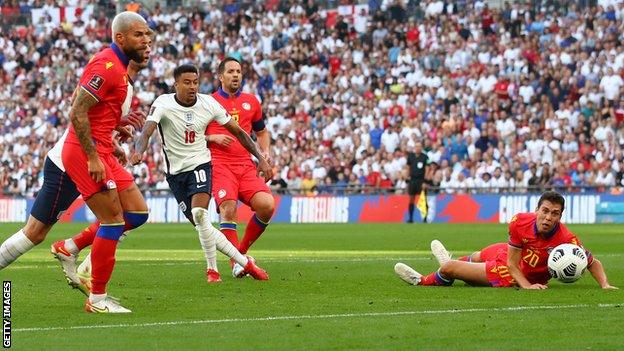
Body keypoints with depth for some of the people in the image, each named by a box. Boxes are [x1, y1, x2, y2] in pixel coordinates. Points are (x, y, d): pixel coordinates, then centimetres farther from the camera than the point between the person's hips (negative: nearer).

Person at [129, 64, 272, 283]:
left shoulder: (209, 104, -7)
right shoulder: (163, 104, -15)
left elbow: (238, 132, 4)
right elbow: (147, 131, -31)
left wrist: (260, 159, 2)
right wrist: (138, 151, -53)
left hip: (200, 165, 0)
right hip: (175, 172, 0)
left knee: (199, 214, -25)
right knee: (202, 226, 1)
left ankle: (212, 269, -9)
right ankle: (244, 262, 14)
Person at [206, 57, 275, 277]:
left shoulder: (251, 102, 18)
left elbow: (261, 131, 31)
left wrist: (265, 151, 12)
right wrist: (212, 138, -8)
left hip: (246, 165, 4)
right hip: (219, 165, -4)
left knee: (267, 205, -17)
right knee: (228, 209, -25)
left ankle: (241, 250, 5)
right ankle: (237, 263, -19)